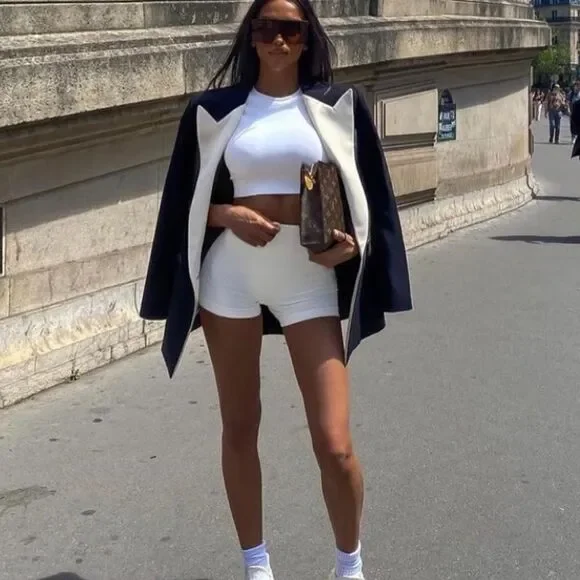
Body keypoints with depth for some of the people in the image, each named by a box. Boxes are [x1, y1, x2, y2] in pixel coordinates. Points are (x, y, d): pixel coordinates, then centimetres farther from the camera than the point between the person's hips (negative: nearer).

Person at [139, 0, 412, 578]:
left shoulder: (339, 104, 3)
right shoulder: (214, 109, 3)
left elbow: (367, 194, 8)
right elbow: (186, 199, 7)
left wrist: (352, 244, -10)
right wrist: (228, 214, -12)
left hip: (309, 277, -1)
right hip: (231, 274, 1)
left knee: (334, 444, -7)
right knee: (239, 427, 9)